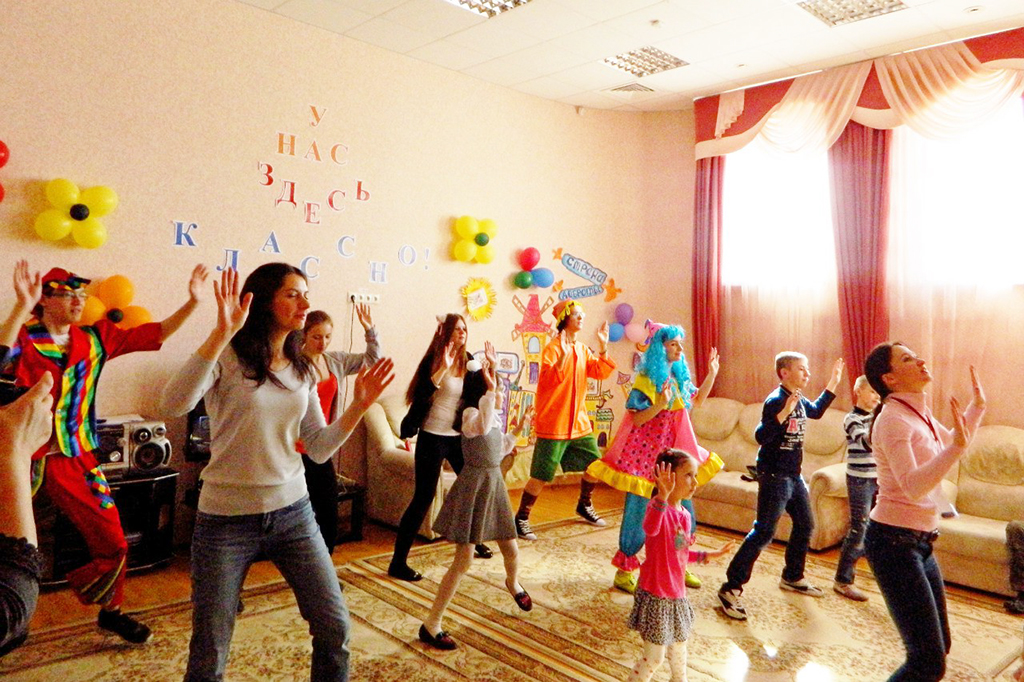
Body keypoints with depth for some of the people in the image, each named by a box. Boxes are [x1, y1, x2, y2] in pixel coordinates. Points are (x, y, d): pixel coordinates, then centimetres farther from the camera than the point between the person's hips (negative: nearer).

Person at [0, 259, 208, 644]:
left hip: (76, 458, 4)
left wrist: (192, 302, -2)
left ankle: (110, 612, 28)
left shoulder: (95, 339, 5)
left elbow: (153, 334, 6)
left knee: (112, 542, 7)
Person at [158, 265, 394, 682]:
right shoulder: (227, 358, -10)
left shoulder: (302, 371, 6)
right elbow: (173, 405, -29)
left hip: (292, 512, 5)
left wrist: (359, 406, -8)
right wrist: (221, 333, -35)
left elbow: (319, 450, 5)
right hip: (227, 519, -4)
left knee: (335, 629, 6)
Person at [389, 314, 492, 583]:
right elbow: (421, 393, -25)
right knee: (423, 497, -6)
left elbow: (481, 391, 8)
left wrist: (490, 367, -4)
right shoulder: (433, 360, -11)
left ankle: (477, 542, 37)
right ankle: (398, 563, 2)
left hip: (457, 437, 6)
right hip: (432, 437, -6)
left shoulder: (467, 361, 6)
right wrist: (443, 368, -34)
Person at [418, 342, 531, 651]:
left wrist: (515, 433, 14)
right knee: (463, 560, -8)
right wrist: (490, 389, -41)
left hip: (495, 483, 8)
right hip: (474, 484, -8)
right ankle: (430, 625, 2)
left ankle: (513, 583, 54)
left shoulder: (495, 416, 12)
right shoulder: (471, 412, -13)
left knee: (511, 550, 18)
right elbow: (481, 427, -39)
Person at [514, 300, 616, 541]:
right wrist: (563, 357, -35)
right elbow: (547, 380, -24)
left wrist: (603, 347, -6)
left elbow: (599, 372, 3)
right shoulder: (553, 347, -12)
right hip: (554, 423, -8)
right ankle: (521, 519, 9)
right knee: (541, 476, -6)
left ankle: (584, 506, 38)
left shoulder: (582, 349, 12)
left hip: (579, 421, 8)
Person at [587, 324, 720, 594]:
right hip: (645, 455, -7)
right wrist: (659, 405, -32)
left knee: (684, 512, 12)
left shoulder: (680, 377, 9)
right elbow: (636, 419, -16)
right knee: (638, 513, -1)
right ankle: (624, 572, 14)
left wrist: (712, 374, 15)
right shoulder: (646, 380, -12)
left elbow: (696, 401, 24)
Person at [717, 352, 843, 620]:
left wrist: (833, 383, 26)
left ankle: (792, 578, 39)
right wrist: (784, 413, -40)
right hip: (774, 476, -9)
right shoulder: (776, 400, -19)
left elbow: (816, 411, 31)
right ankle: (730, 588, -6)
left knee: (805, 525, 20)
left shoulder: (800, 400, 8)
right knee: (763, 533, -10)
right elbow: (761, 437, -29)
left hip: (793, 475, 9)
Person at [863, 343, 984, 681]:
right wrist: (958, 446, -35)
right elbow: (913, 486, -29)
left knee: (940, 646, 19)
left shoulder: (921, 413, 8)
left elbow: (950, 443, 30)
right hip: (894, 542, -9)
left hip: (920, 542, 9)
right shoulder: (893, 419, -18)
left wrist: (977, 406, 25)